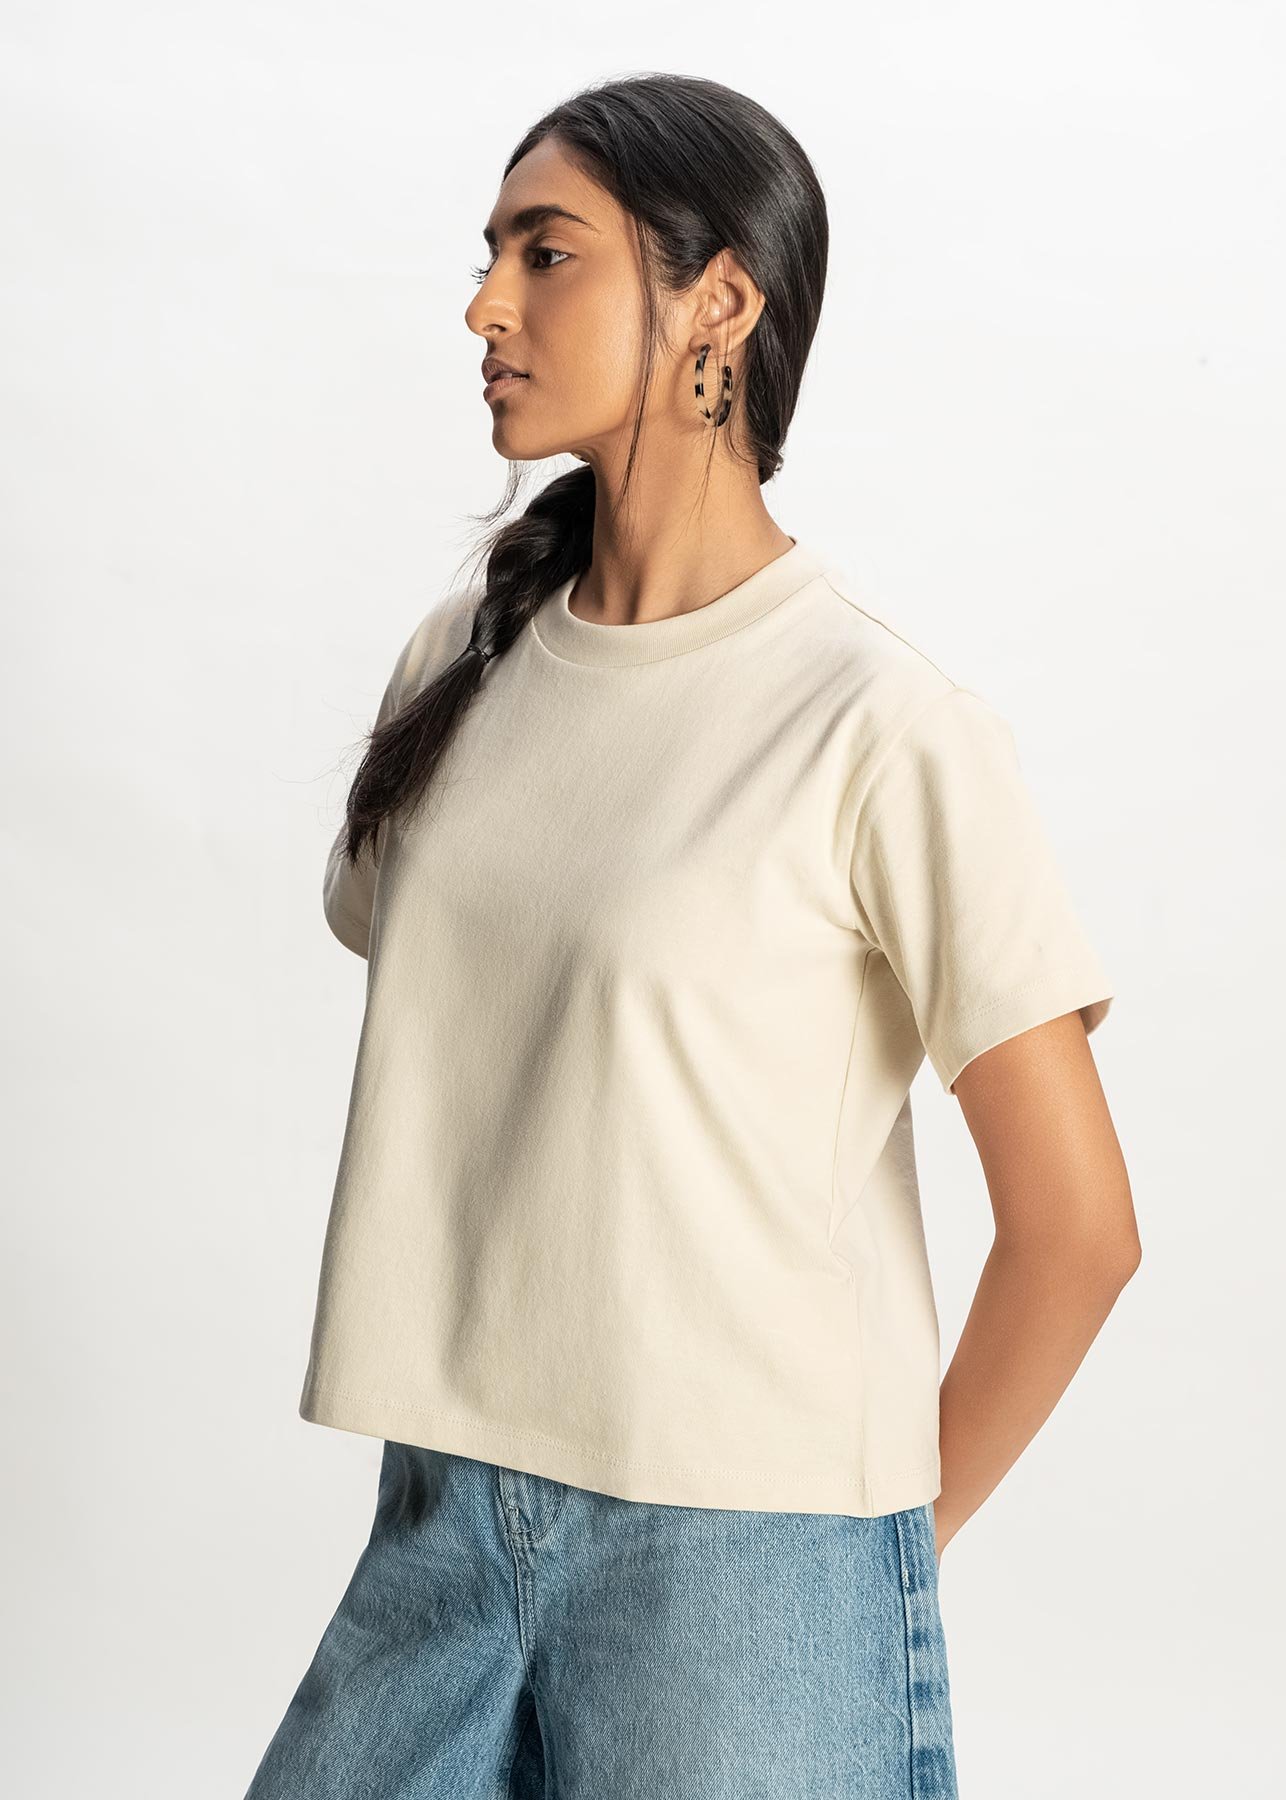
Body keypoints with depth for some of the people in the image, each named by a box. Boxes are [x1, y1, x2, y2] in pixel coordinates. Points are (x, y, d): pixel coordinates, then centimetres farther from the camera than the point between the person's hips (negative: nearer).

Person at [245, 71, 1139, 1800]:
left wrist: (898, 1534, -1)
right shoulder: (466, 657, 6)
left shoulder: (886, 731, -12)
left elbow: (1076, 1227, -10)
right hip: (445, 1522, 5)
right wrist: (445, 1445, 9)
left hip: (746, 1562, -5)